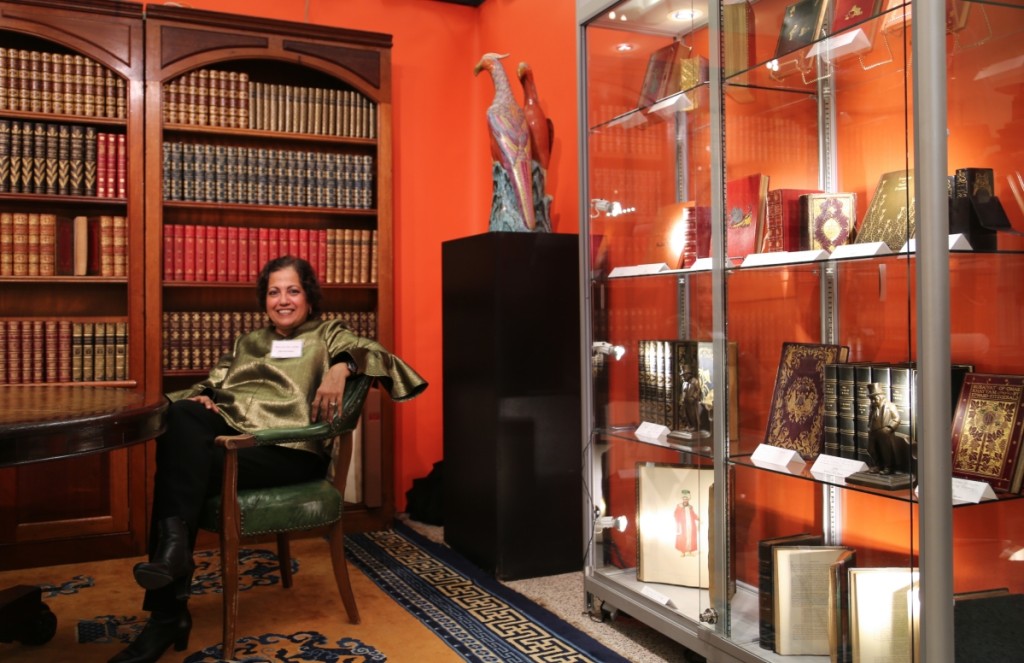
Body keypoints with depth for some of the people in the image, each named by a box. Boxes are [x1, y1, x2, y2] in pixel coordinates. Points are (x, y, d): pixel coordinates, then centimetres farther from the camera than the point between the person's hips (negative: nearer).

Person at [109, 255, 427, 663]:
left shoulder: (328, 335, 17)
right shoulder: (247, 344, 32)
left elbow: (373, 353, -1)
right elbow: (210, 385, 28)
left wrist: (342, 366, -23)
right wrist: (200, 399, 3)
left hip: (289, 450, -4)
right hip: (232, 432, 4)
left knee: (191, 466, -30)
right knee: (182, 415, -30)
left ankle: (168, 612, -28)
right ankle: (173, 544, -37)